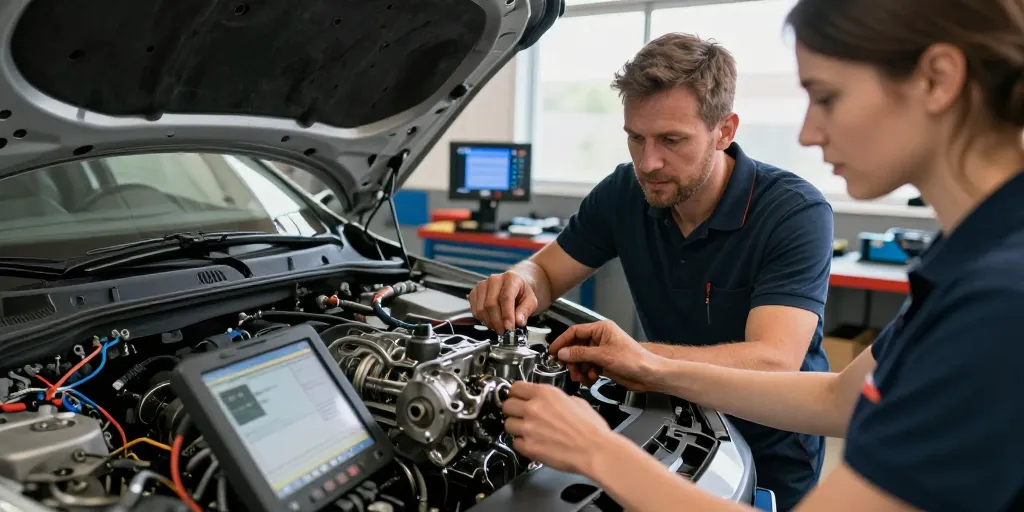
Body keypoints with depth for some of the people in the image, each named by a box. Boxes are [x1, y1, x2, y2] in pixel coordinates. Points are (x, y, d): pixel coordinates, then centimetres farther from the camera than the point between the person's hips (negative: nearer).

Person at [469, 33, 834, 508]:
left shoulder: (796, 213, -21)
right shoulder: (625, 192, -7)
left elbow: (772, 362, -32)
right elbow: (545, 270, 1)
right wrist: (518, 286, -23)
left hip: (771, 459, -3)